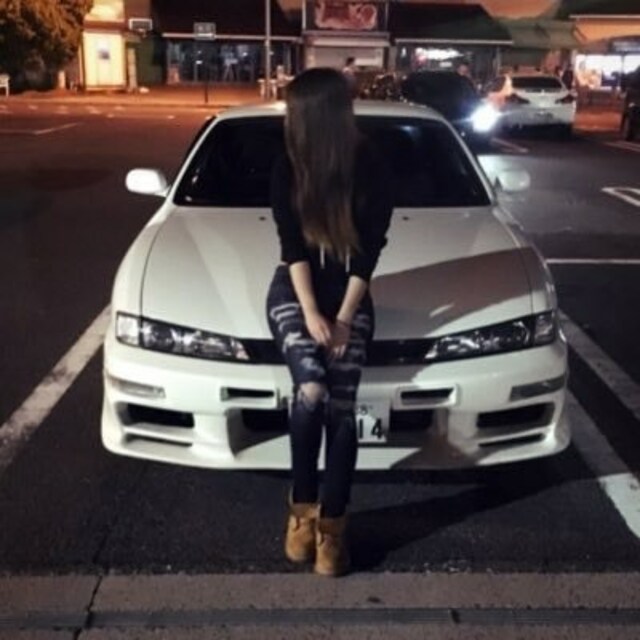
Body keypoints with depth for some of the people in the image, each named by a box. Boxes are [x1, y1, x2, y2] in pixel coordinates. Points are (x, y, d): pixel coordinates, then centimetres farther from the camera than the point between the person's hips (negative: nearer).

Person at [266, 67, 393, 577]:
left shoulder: (373, 172, -8)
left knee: (341, 405, -16)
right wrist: (311, 312, -19)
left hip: (350, 295, 0)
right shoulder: (288, 170, -5)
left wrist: (343, 318, -15)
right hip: (295, 291, 0)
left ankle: (332, 522, -3)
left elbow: (368, 254, -8)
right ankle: (303, 507, -5)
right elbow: (292, 246, -9)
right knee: (311, 388, -24)